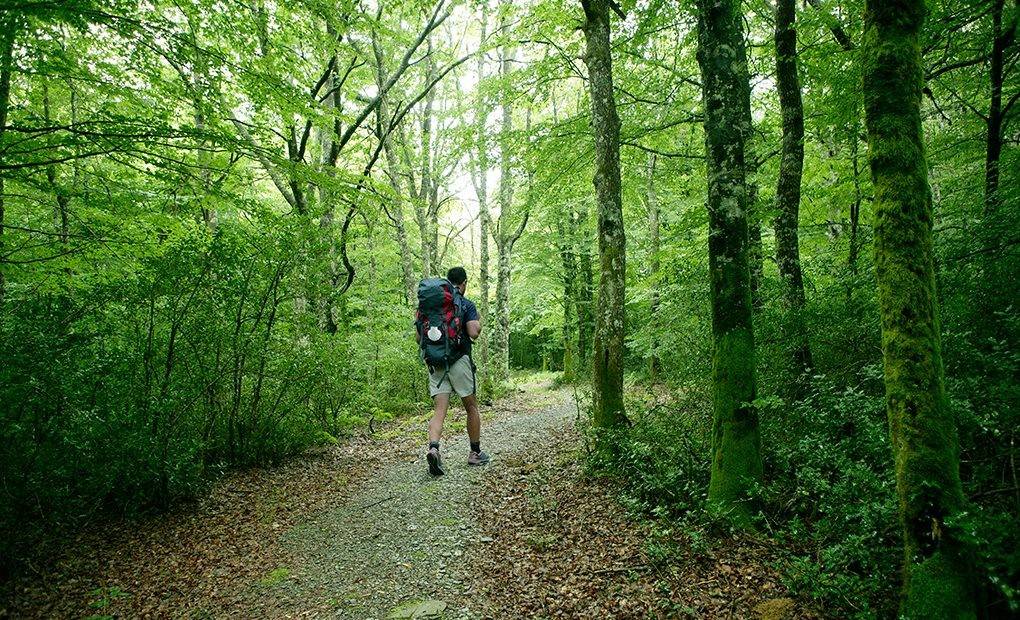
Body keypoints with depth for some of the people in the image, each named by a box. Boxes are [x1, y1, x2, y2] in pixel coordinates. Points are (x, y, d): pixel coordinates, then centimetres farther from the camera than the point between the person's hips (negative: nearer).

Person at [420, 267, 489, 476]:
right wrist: (479, 323, 6)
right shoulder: (467, 304, -3)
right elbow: (473, 333, -15)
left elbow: (419, 336, 9)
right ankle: (475, 453, 22)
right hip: (459, 360, -4)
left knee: (440, 410, -1)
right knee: (471, 407, 12)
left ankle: (433, 448, -24)